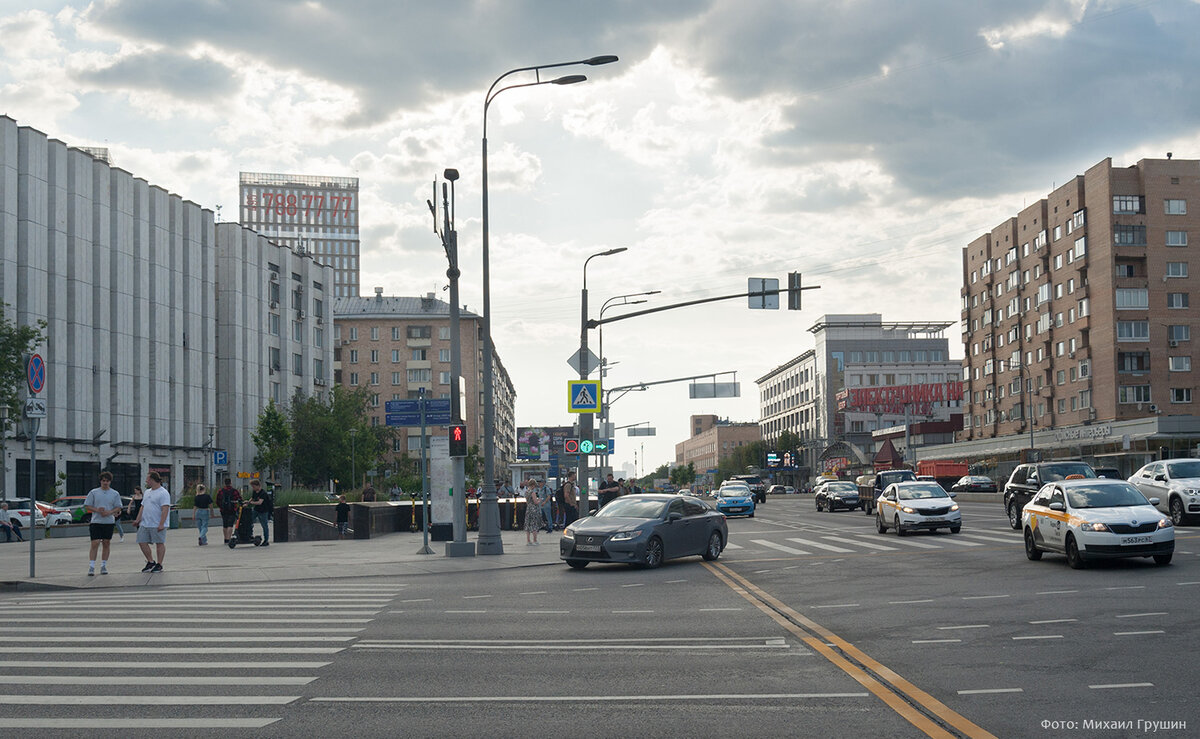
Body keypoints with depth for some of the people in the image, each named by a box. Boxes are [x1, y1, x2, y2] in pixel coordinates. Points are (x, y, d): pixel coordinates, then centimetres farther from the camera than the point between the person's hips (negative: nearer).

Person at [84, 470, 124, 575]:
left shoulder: (115, 494, 7)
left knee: (106, 544, 6)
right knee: (95, 543, -9)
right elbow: (87, 506, 3)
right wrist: (97, 510, -14)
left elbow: (118, 508, 5)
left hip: (109, 522, 2)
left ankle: (103, 566, 15)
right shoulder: (94, 492, 4)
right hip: (96, 522, -2)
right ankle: (91, 567, -7)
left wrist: (109, 512, -13)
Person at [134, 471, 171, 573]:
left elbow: (165, 509, -18)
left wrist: (161, 524, -25)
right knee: (142, 542, 5)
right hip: (145, 524, 9)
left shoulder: (163, 493, -12)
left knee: (159, 543, 0)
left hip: (157, 525, -9)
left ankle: (159, 565, 8)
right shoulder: (147, 492, 17)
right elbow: (143, 507, 22)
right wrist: (138, 519, 13)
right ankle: (150, 562, 19)